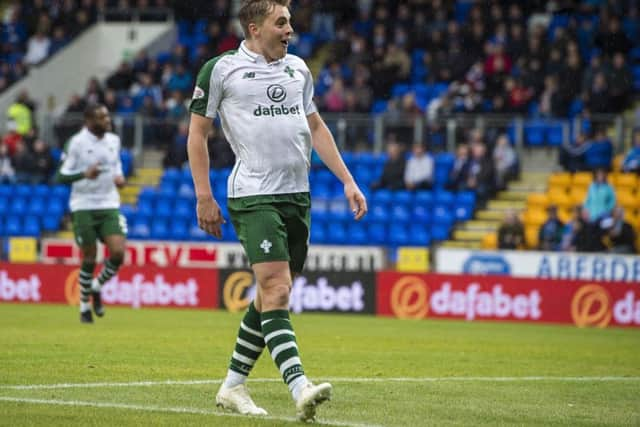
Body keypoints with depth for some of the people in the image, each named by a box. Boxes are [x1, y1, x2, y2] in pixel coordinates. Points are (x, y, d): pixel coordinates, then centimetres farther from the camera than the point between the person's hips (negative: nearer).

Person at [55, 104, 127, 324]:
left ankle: (96, 288, 16)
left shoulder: (114, 140, 7)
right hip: (84, 207, -4)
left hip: (109, 206, 4)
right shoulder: (76, 143, -9)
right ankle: (84, 305, 19)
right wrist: (84, 174, -24)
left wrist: (120, 177, 2)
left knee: (118, 253, -12)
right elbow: (61, 176, -8)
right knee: (89, 258, 0)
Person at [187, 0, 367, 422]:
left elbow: (316, 128, 22)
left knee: (272, 295, 9)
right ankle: (300, 390, -28)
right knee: (276, 291, -17)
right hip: (253, 195, -7)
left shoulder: (298, 68, 14)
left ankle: (233, 386, 21)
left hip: (297, 195, 7)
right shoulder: (220, 70, -2)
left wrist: (348, 181, 15)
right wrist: (204, 196, -4)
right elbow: (197, 134, 2)